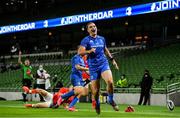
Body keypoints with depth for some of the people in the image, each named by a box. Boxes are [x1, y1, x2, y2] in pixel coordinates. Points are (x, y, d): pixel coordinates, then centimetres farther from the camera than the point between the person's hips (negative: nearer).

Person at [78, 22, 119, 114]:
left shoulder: (102, 39, 13)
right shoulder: (86, 40, -2)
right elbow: (80, 52, -16)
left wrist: (112, 60, 26)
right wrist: (89, 51, -33)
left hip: (103, 64, 2)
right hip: (93, 67, -2)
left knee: (110, 81, -25)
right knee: (95, 90, -3)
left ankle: (111, 100, -1)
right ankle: (97, 104, 29)